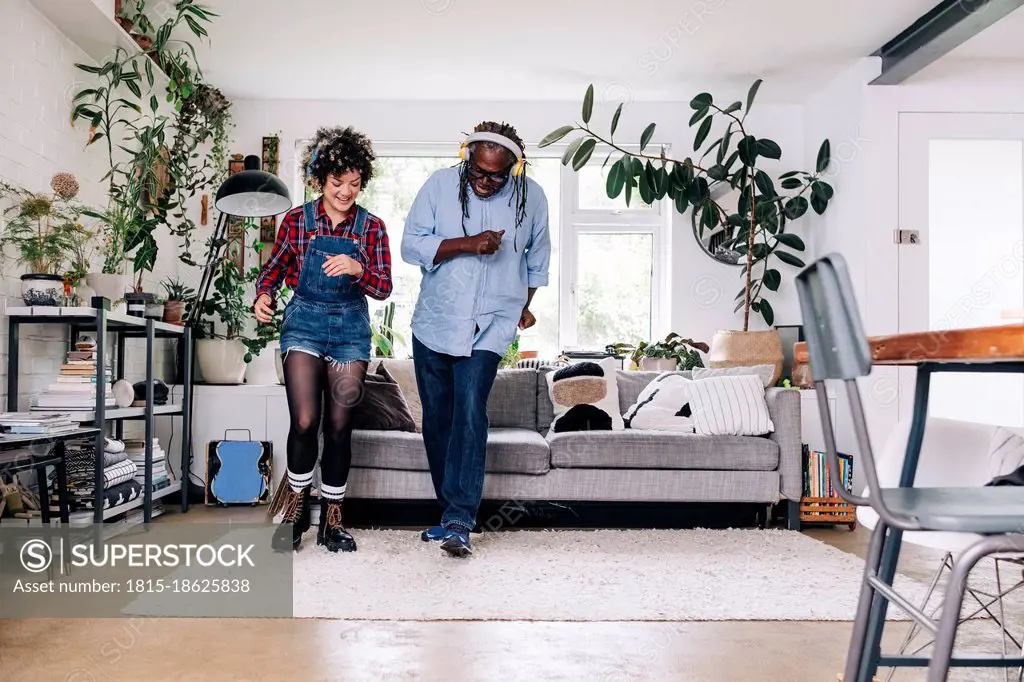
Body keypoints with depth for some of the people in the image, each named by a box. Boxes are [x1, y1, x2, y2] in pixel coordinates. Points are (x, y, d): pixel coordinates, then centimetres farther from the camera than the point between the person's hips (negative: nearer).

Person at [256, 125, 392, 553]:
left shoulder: (371, 227, 0)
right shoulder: (297, 220, 0)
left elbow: (383, 288, -2)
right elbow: (275, 266, 11)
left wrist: (357, 269, -21)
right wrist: (263, 294, -9)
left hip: (350, 329, 1)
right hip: (304, 321, -1)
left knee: (339, 425, 3)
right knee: (304, 421, -12)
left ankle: (332, 519, 18)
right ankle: (296, 506, 13)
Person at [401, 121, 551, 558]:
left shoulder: (531, 197, -2)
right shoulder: (440, 185, -6)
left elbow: (537, 257, 15)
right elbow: (411, 245, -10)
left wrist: (525, 305, 21)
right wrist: (467, 244, -22)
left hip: (488, 328, -2)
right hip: (433, 323, 2)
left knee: (469, 415, -16)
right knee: (437, 419, 8)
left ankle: (457, 522, -13)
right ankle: (453, 511, 23)